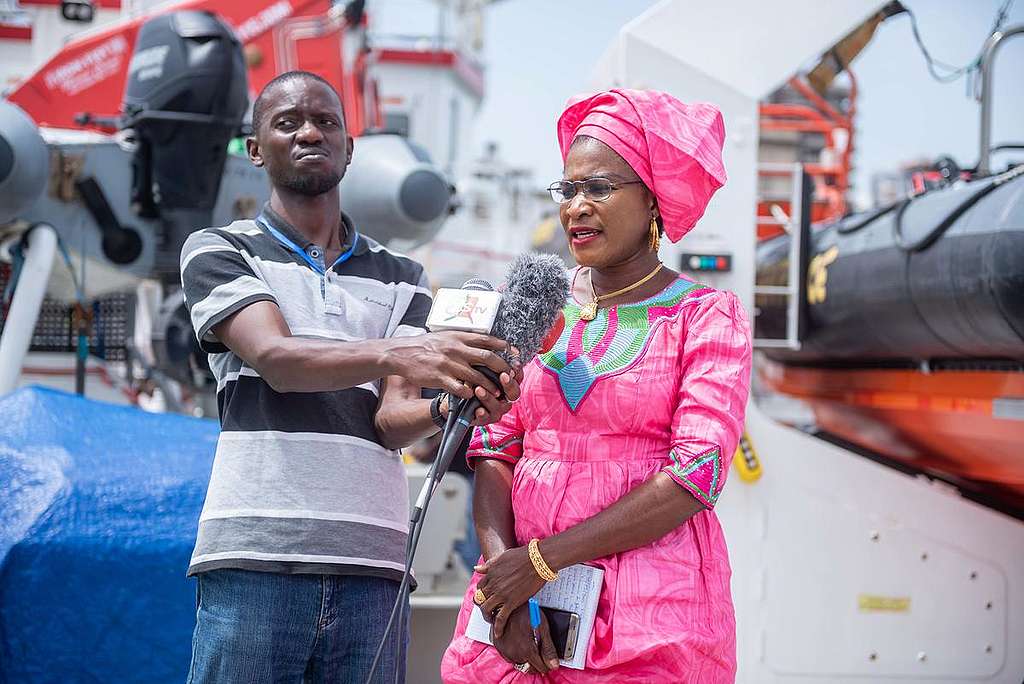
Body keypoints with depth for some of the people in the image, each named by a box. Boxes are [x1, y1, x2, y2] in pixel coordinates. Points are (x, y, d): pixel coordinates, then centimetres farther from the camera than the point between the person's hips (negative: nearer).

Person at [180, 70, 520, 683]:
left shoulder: (401, 279, 18)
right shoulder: (217, 251, 9)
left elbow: (390, 420, 6)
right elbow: (275, 360, -9)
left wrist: (446, 407, -18)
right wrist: (393, 353, -26)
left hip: (371, 566, 3)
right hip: (255, 560, -2)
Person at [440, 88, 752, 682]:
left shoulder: (707, 316, -2)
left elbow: (696, 475, -12)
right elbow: (494, 452, 6)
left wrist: (541, 560, -14)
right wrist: (501, 563, -12)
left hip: (653, 617, -3)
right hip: (516, 594, 3)